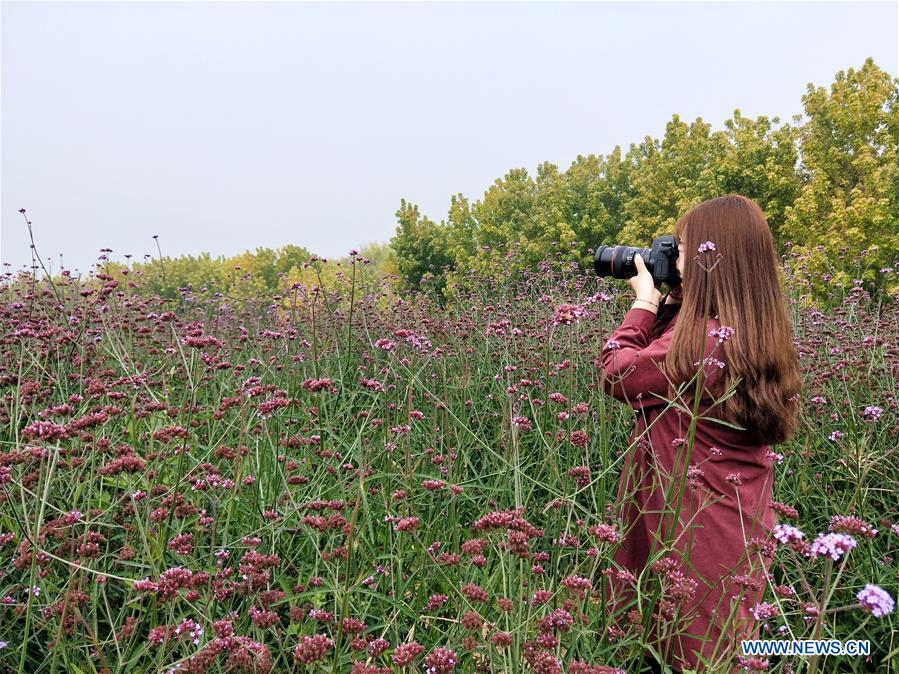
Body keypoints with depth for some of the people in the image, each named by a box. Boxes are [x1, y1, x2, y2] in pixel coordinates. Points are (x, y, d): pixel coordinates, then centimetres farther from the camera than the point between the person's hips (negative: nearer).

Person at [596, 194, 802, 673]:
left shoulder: (700, 340, -26)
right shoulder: (760, 334, 3)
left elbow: (616, 373, -13)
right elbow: (665, 363, 13)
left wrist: (646, 302, -5)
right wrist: (670, 303, 5)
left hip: (693, 532, -9)